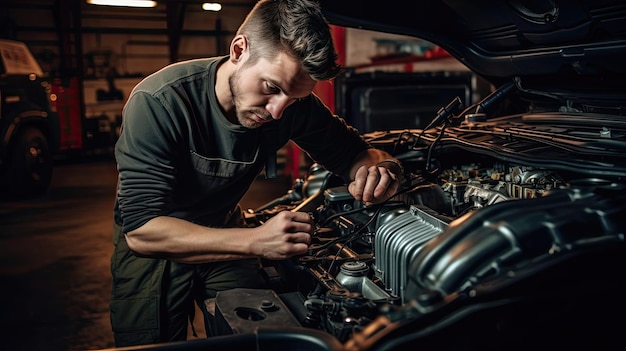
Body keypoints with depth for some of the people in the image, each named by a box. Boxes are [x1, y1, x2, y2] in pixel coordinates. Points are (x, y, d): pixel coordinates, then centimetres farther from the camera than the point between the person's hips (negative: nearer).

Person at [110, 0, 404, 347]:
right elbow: (141, 230, -37)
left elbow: (352, 151, -7)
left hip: (223, 230, 4)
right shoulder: (158, 103, -33)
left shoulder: (294, 103, -20)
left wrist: (377, 166, -33)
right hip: (153, 243, -3)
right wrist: (256, 242, -47)